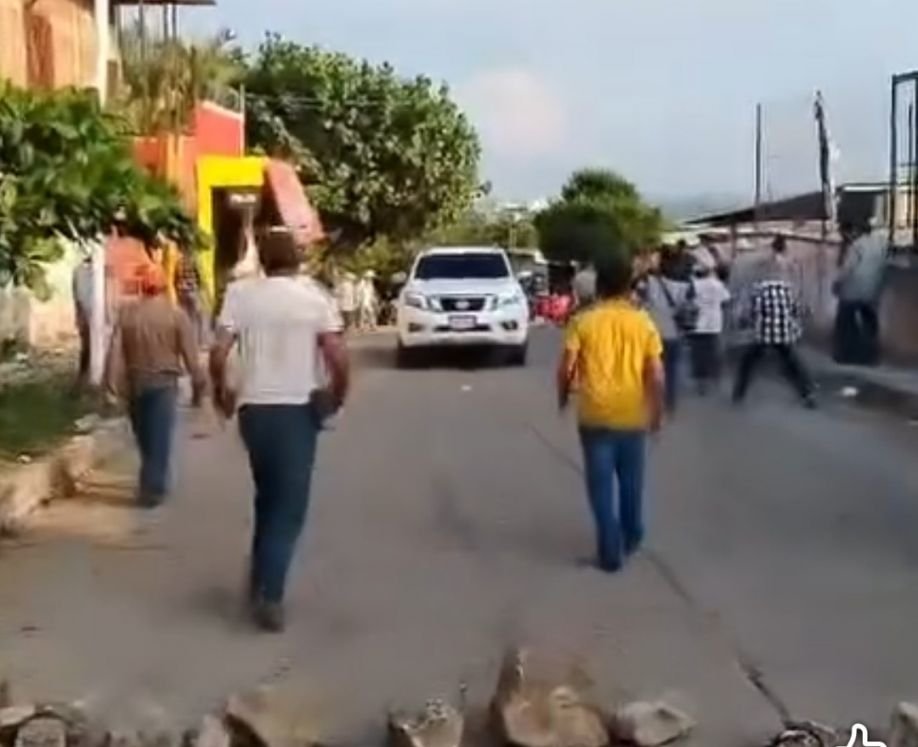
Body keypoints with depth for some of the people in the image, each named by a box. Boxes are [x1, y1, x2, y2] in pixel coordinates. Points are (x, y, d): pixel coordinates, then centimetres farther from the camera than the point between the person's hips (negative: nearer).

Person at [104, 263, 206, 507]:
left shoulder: (127, 313, -1)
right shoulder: (176, 315, -7)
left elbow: (116, 351, -5)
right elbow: (190, 355, -7)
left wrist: (113, 384, -1)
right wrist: (198, 385, 0)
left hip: (135, 382, 3)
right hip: (164, 383, -3)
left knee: (145, 438, 16)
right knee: (160, 438, 0)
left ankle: (150, 485, 30)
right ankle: (152, 489, -4)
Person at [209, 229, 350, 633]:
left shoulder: (240, 292, 0)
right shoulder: (313, 296, -4)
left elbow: (219, 352, -8)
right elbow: (338, 357, -12)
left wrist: (221, 392, 9)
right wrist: (338, 396, 5)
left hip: (253, 407, 3)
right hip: (297, 408, -3)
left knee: (267, 497, 22)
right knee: (289, 507, 3)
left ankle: (260, 581, 25)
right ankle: (269, 598, -5)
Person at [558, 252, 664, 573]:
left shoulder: (583, 321, -5)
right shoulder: (642, 322, -1)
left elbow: (566, 368, -8)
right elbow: (656, 375, -2)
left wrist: (563, 397, 10)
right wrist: (657, 412, 10)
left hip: (595, 414, -2)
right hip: (632, 414, 2)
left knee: (601, 485, 5)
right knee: (631, 480, 20)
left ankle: (610, 551, 4)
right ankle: (631, 538, 35)